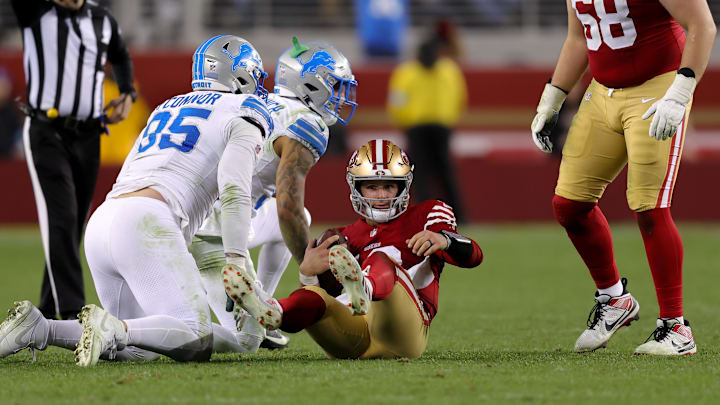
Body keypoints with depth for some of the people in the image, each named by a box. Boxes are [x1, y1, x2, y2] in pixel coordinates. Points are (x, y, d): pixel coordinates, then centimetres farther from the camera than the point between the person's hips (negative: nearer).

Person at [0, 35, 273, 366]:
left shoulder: (165, 111, 32)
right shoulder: (245, 118, 9)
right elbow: (234, 192, -7)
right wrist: (238, 266, -11)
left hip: (101, 224, 8)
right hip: (144, 226, -8)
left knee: (140, 348, 13)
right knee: (198, 341, -14)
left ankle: (38, 329, -4)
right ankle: (112, 329, -36)